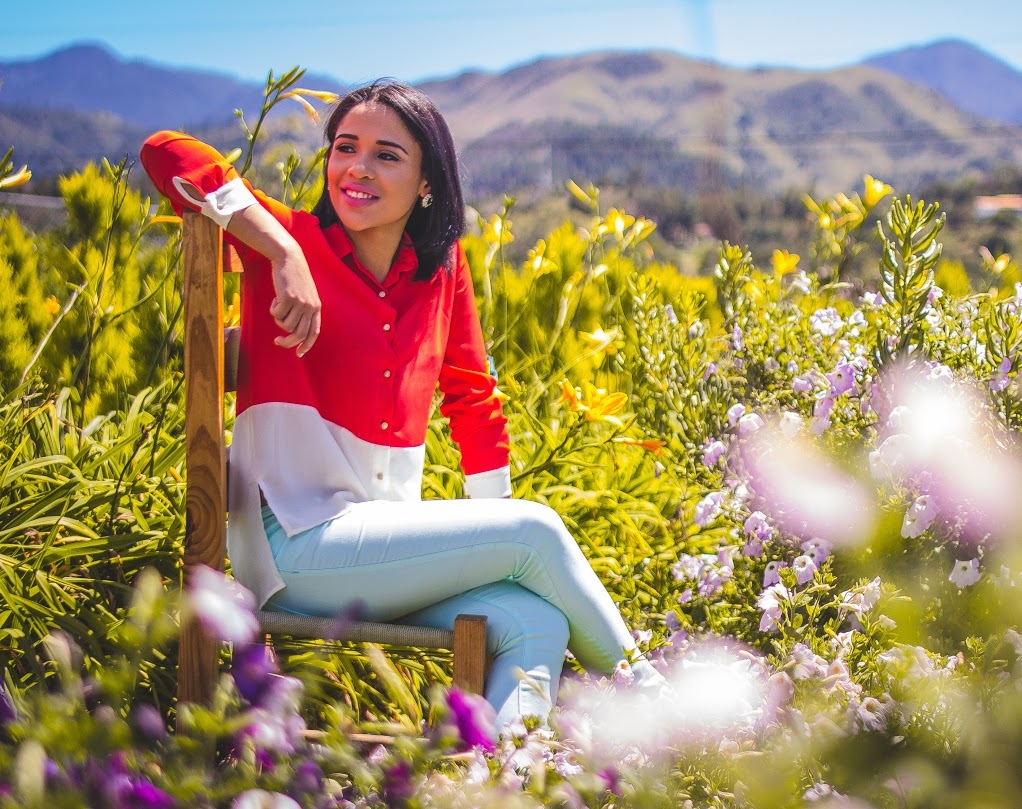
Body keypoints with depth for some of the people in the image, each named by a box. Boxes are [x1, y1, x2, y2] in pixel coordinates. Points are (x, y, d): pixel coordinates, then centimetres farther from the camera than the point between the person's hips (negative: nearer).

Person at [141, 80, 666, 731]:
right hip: (299, 545, -6)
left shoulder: (442, 266, 9)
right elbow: (166, 151, -17)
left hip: (387, 540, 6)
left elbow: (471, 395, 18)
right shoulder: (291, 243, -5)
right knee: (535, 527, -16)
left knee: (538, 625, -20)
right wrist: (283, 251, -27)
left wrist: (491, 529, 12)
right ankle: (639, 683, 4)